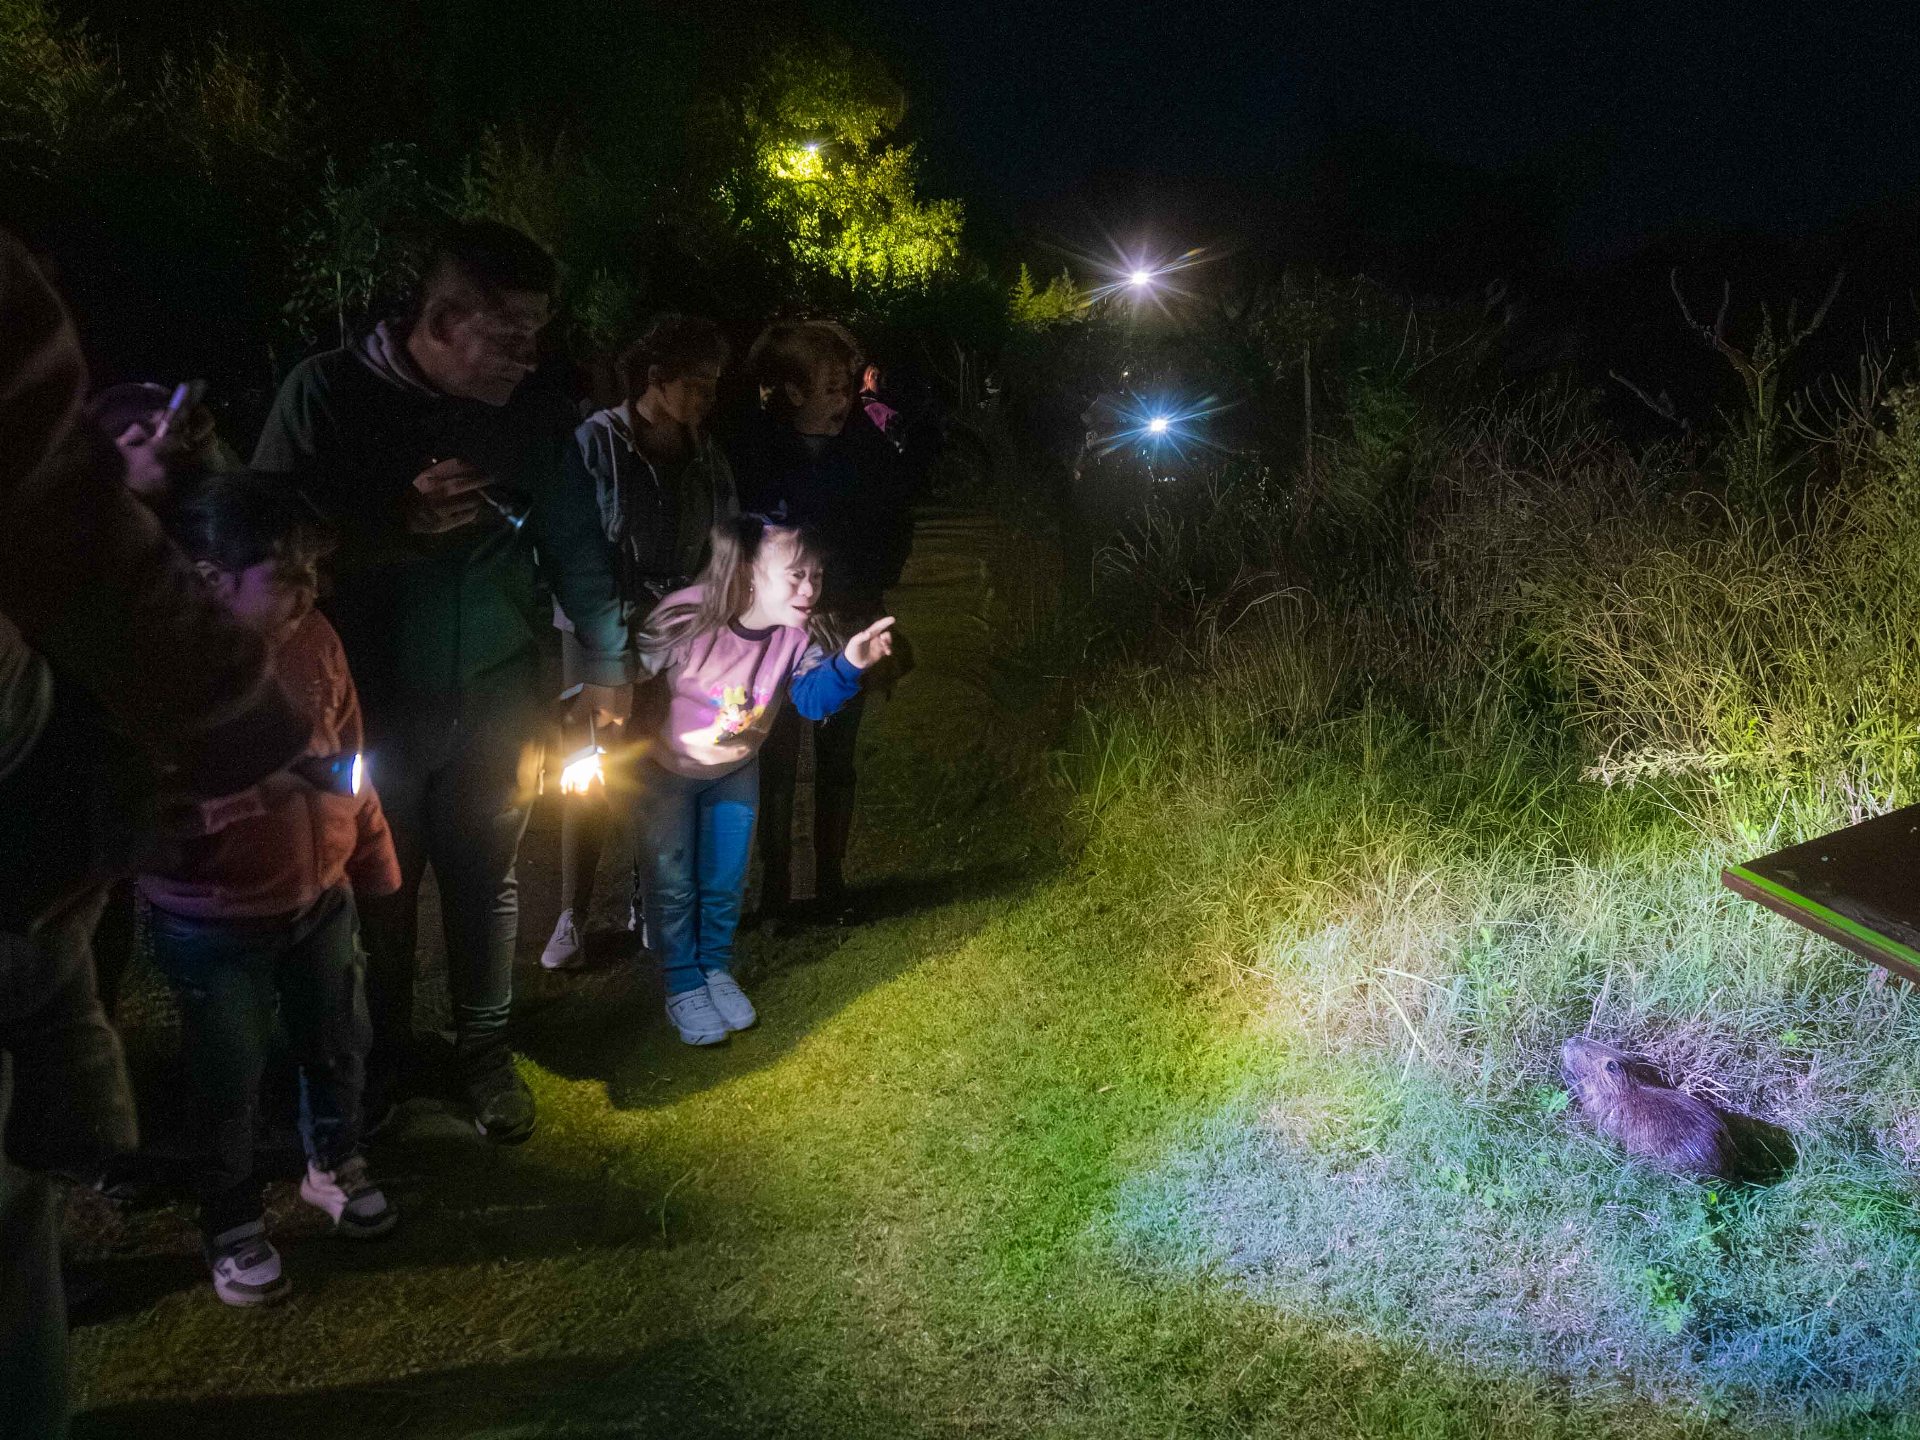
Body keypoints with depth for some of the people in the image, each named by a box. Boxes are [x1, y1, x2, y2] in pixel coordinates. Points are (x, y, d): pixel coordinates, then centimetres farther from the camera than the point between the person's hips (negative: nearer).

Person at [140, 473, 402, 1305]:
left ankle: (334, 1167, 49)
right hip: (213, 924, -5)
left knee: (338, 1045, 22)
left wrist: (376, 866, 13)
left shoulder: (314, 640, -6)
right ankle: (233, 1227, 37)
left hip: (321, 897, 5)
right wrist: (260, 779, -38)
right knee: (229, 1083, 12)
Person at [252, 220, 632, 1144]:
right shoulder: (329, 393, -11)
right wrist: (398, 524, -26)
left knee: (485, 879, 12)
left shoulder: (536, 411, -4)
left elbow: (573, 542, 6)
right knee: (375, 892, 12)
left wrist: (607, 661, 8)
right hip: (368, 703, -1)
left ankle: (485, 1051, 33)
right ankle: (376, 1060, 35)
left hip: (496, 703, 2)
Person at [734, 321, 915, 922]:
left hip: (848, 625, 2)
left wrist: (864, 598, -3)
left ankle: (832, 883, 17)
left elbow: (898, 527, 6)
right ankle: (775, 889, 9)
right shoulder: (758, 451, -8)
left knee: (837, 757, 7)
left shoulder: (867, 444, -2)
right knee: (779, 758, -1)